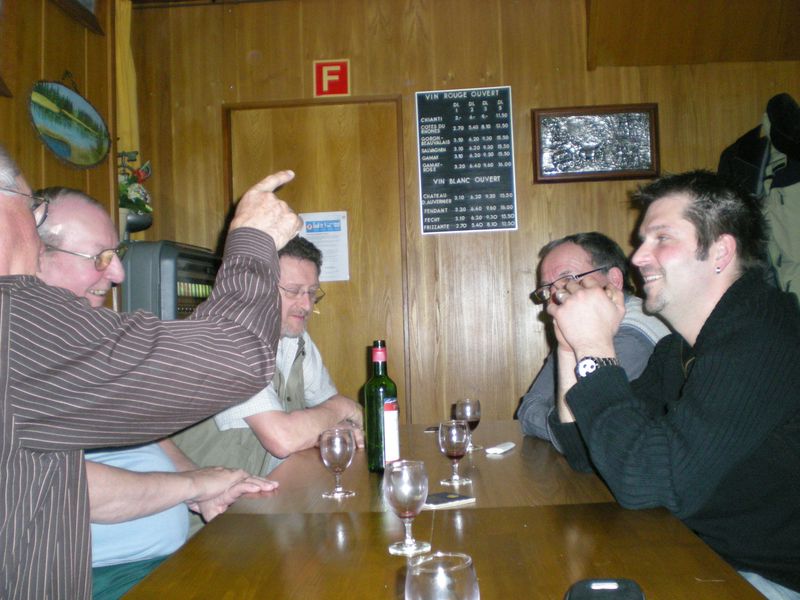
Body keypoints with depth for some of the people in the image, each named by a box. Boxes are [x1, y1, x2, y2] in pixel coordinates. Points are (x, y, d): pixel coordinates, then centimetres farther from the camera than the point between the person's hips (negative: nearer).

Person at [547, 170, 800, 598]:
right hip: (704, 561, 7)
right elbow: (585, 453, 4)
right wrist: (573, 344, -6)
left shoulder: (763, 338, -24)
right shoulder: (676, 350, 4)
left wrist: (595, 347, -22)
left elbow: (642, 481, -28)